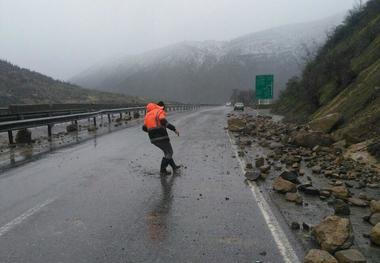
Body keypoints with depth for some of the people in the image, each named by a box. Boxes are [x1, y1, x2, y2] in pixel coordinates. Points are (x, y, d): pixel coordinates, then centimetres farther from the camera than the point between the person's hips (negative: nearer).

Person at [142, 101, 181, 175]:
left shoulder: (148, 114, 19)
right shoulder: (160, 112, -2)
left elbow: (144, 128, 13)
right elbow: (163, 121, -21)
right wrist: (174, 129, -18)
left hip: (153, 138, 8)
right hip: (161, 136, -7)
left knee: (167, 151, 23)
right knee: (169, 153, 8)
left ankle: (174, 167, 30)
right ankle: (162, 170, 9)